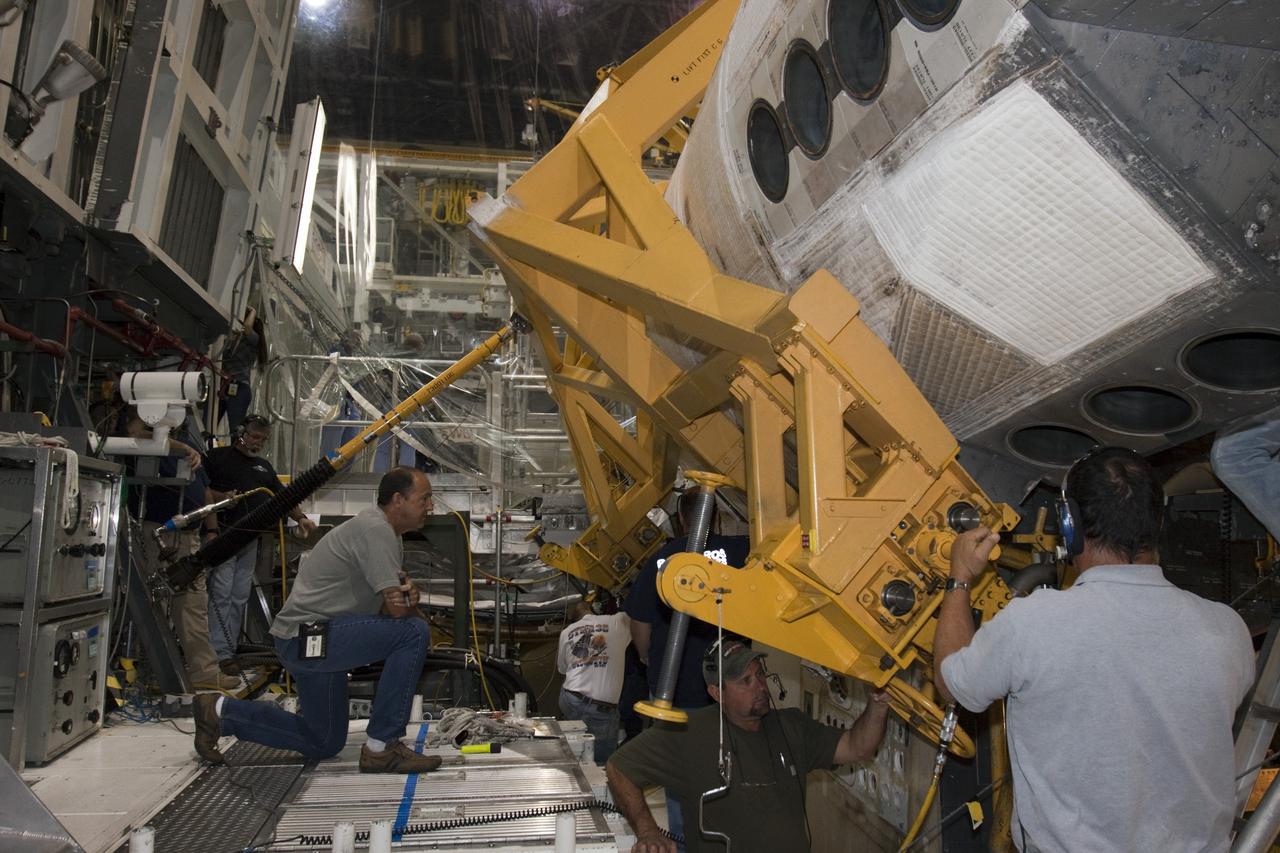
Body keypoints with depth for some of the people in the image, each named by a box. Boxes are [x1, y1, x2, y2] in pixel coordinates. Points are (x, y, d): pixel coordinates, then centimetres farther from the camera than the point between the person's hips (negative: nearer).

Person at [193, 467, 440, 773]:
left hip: (311, 642, 10)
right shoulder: (375, 529, -19)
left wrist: (409, 596, -12)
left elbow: (393, 600, 12)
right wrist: (412, 607, 1)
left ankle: (222, 712, 27)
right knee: (413, 632, -23)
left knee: (323, 744, 21)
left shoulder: (385, 531, 12)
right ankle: (382, 748, -15)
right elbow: (397, 609, -23)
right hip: (309, 638, -10)